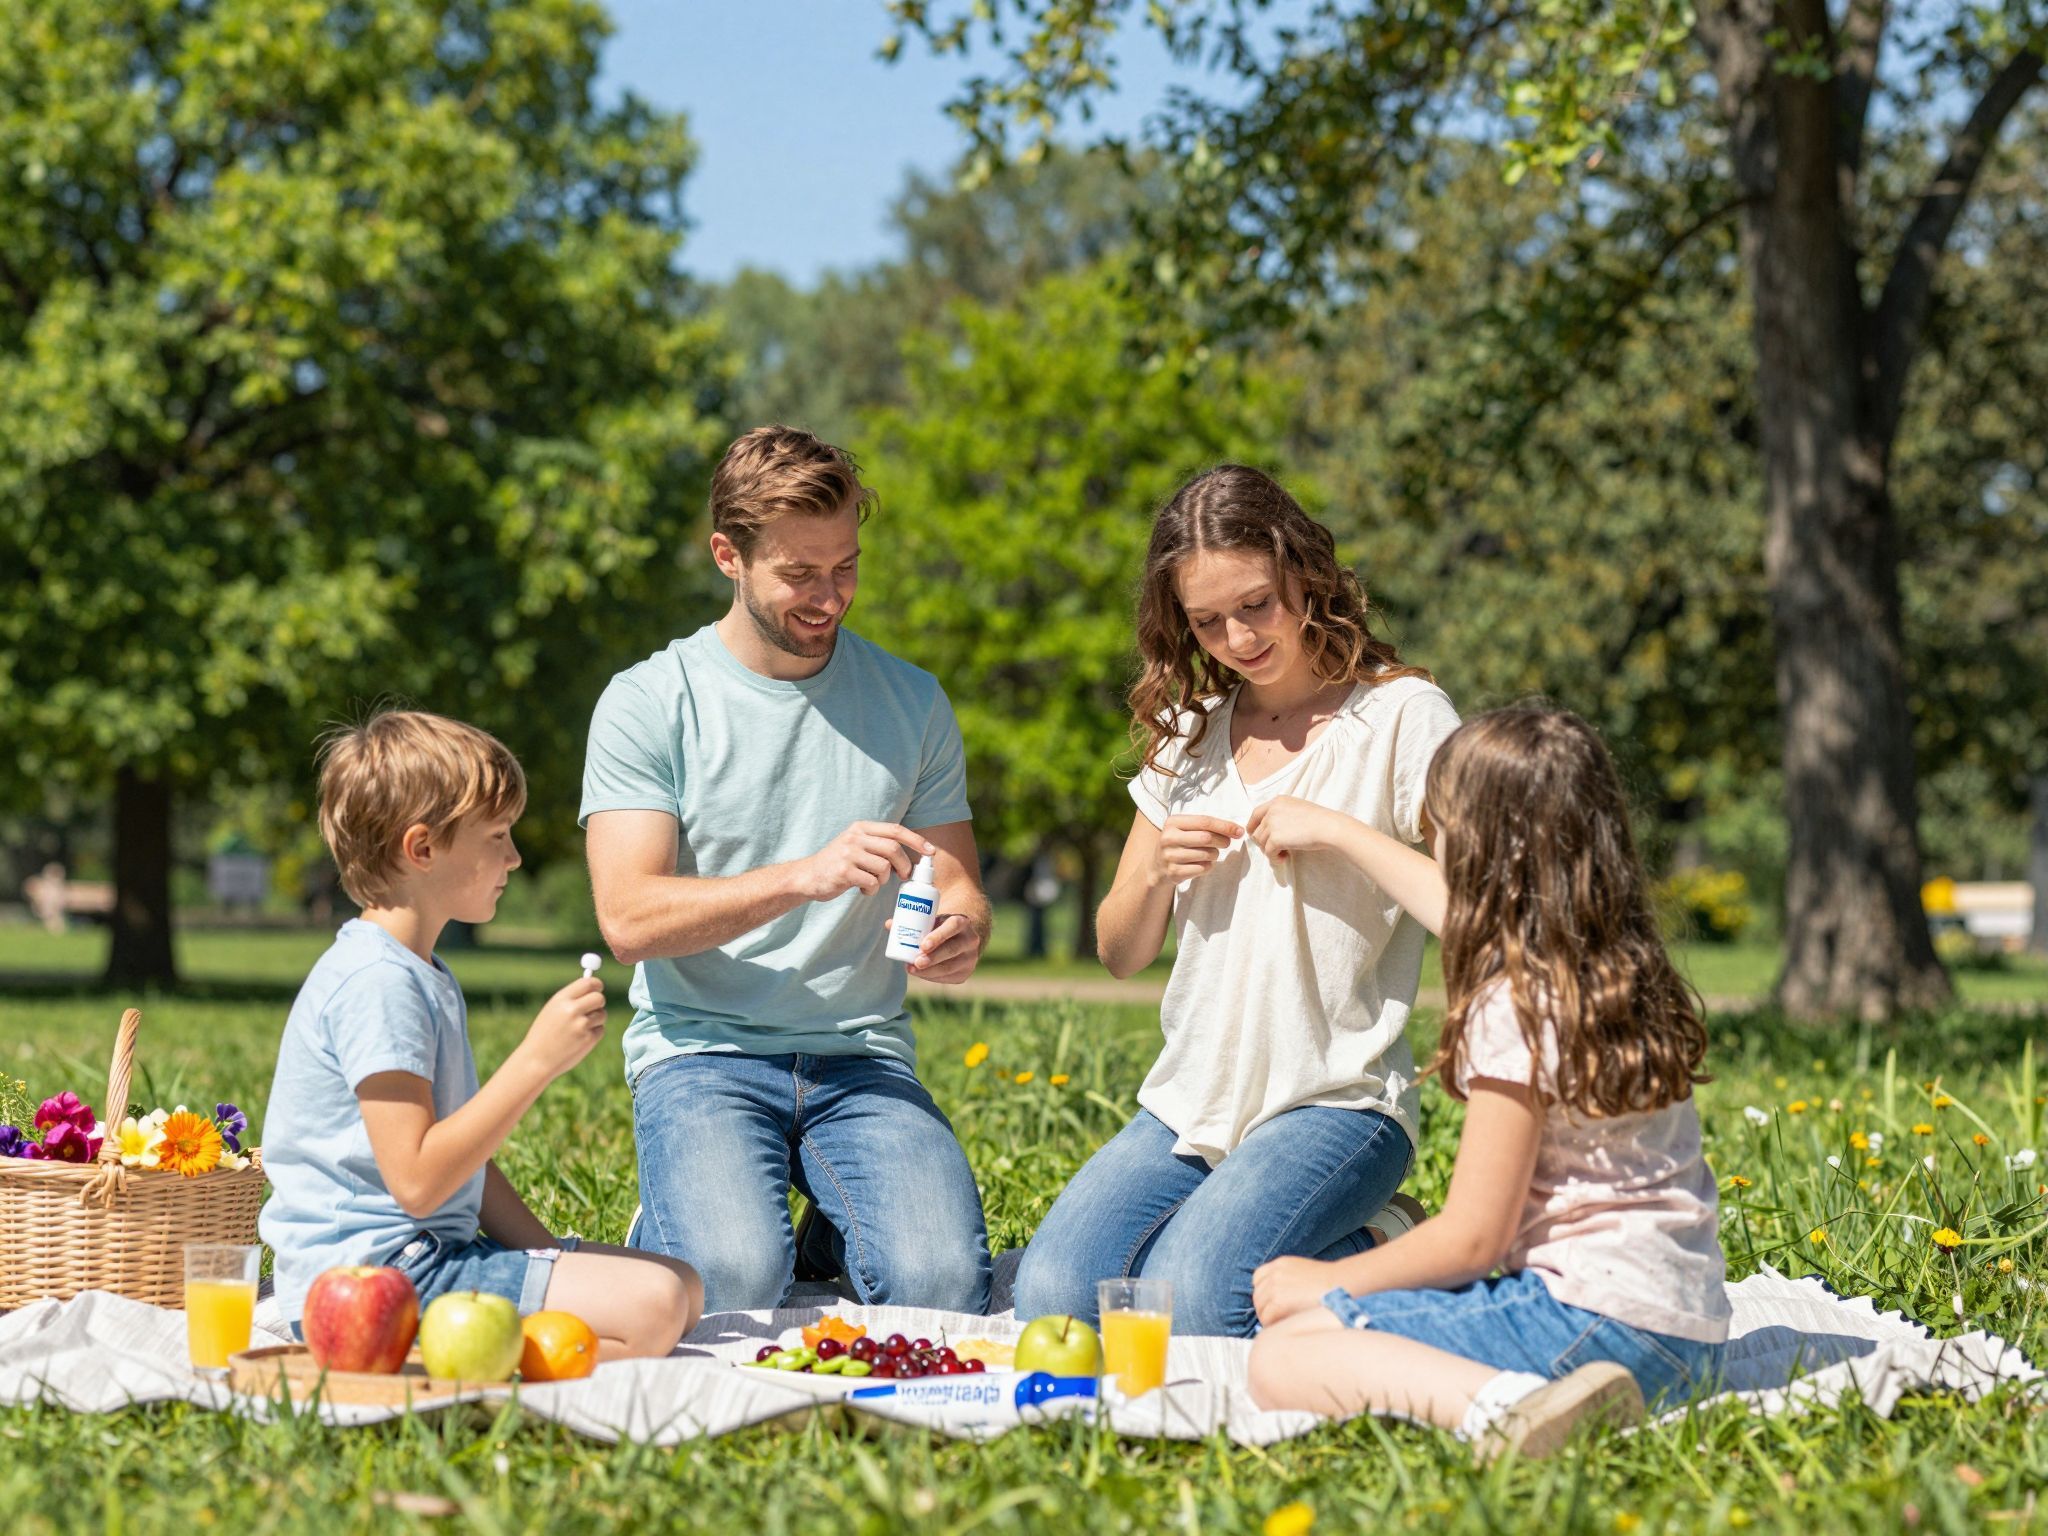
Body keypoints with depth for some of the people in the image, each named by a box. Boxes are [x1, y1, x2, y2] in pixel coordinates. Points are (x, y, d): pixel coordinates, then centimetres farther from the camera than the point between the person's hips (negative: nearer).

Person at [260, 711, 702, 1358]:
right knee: (649, 1306, -23)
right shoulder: (376, 982, -15)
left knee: (683, 1286, 6)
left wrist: (550, 1260, 12)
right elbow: (418, 1180, -22)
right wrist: (537, 1059, -20)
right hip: (371, 1271, -11)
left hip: (436, 1253, 11)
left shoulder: (423, 977, 21)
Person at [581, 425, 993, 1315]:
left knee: (942, 1281, -24)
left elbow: (959, 887, 14)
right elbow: (629, 918, -11)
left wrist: (960, 932, -12)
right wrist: (805, 876, -24)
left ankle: (838, 1235, 11)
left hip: (864, 1056, 3)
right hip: (703, 1050, -3)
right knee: (734, 1281, -29)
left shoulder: (913, 703, 11)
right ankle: (670, 1231, 7)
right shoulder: (649, 704, -1)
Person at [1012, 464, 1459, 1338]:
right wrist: (1157, 873, -5)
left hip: (1337, 1101, -5)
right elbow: (1119, 953, 16)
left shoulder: (1402, 715, -3)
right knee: (1052, 1295, -16)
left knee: (1192, 1304, -27)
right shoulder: (1191, 734, 15)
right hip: (1192, 1101, 5)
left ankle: (1378, 1249, 0)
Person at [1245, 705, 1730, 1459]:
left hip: (1595, 1310, -10)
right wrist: (1335, 830, 47)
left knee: (1282, 1358, -14)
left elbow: (1471, 1238, -15)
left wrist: (1327, 1282, 0)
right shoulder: (1614, 960, 11)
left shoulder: (1517, 1009, -16)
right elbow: (1463, 911, 34)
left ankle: (1506, 1402, -35)